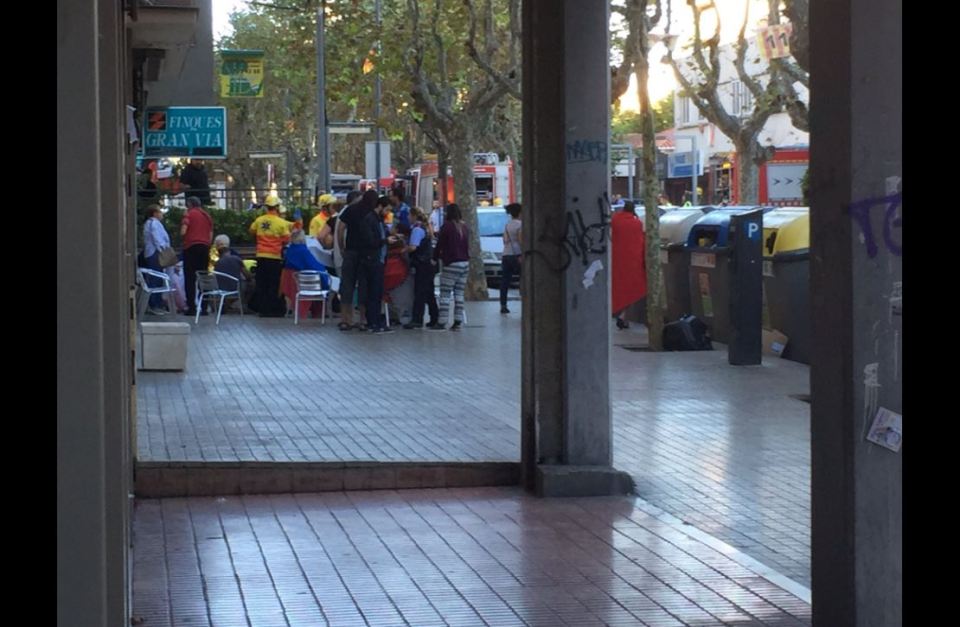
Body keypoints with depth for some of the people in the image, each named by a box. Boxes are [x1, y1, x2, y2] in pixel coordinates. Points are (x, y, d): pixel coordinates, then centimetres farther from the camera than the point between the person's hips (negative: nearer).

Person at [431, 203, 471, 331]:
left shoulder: (447, 226, -9)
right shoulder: (464, 227, 11)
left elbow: (440, 245, -7)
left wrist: (435, 257, 6)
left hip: (451, 264, -7)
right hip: (465, 263, 7)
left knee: (445, 294, -3)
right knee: (459, 294, 9)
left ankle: (441, 322, -5)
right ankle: (458, 322, 7)